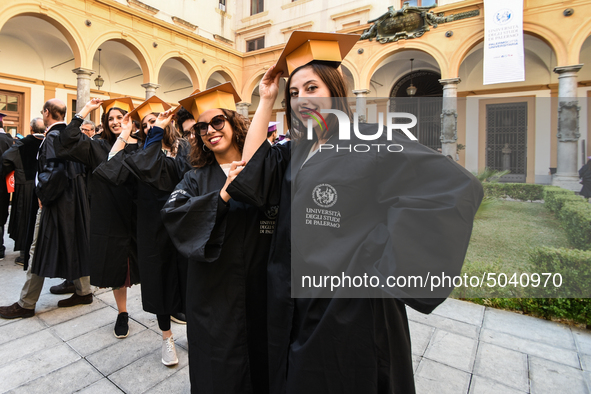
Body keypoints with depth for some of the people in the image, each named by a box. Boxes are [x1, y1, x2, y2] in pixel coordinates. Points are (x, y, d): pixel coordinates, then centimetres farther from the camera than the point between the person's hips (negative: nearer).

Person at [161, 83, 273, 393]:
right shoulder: (197, 178, 3)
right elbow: (172, 214, -15)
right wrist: (221, 196, -24)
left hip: (258, 287, 0)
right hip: (213, 292, 1)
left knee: (259, 360, 18)